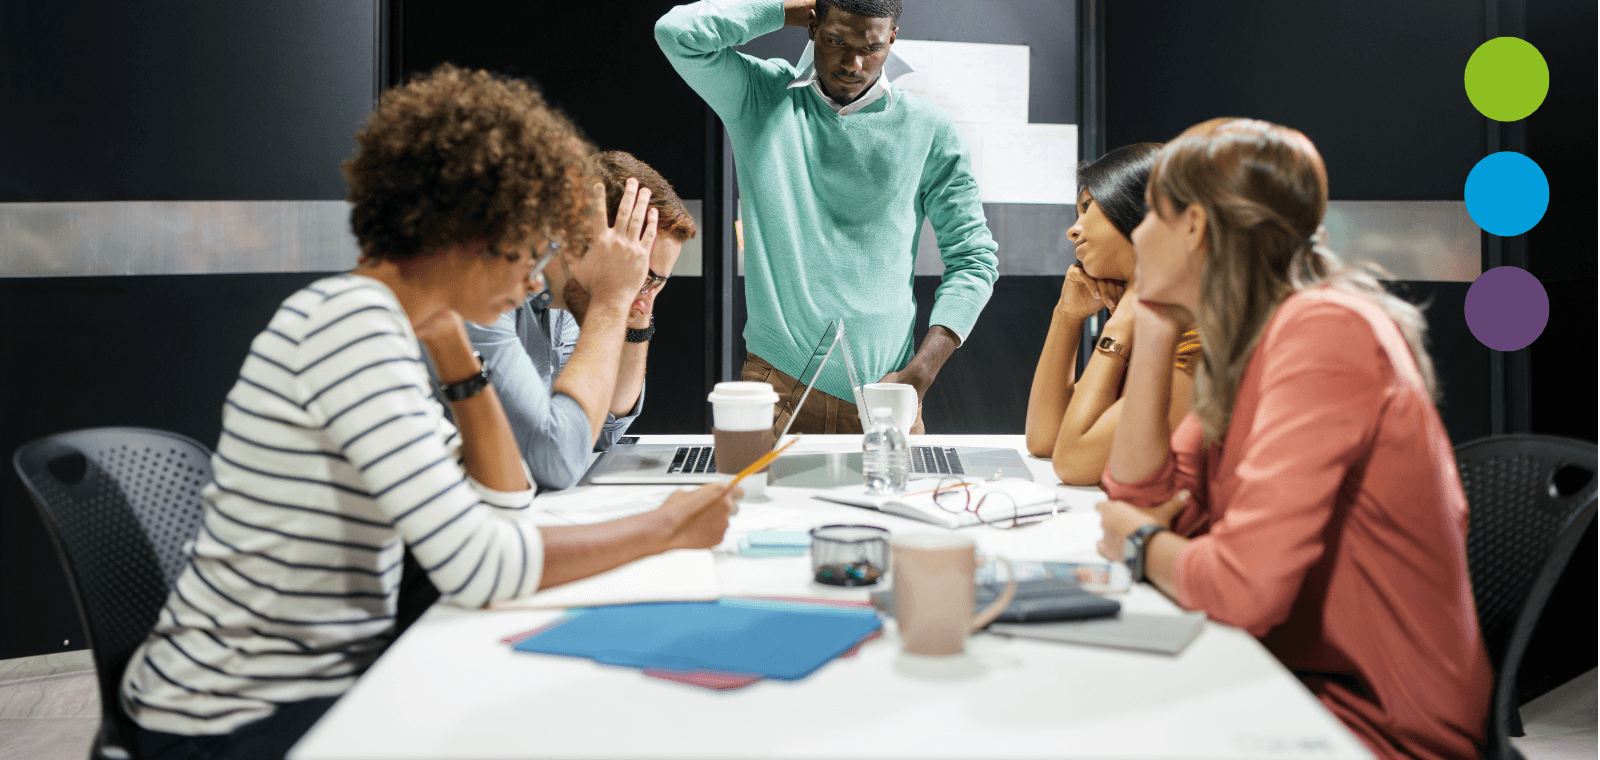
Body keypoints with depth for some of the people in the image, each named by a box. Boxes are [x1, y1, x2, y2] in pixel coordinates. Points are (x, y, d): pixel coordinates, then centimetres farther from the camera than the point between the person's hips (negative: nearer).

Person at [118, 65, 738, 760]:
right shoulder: (351, 322, -21)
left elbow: (505, 506, 9)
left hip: (326, 674, 9)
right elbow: (479, 567, -27)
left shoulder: (380, 321, 8)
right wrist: (665, 528, -16)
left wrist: (452, 346, 2)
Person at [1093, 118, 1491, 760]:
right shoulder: (1245, 343, 5)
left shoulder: (1324, 333, -23)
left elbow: (1244, 586, -31)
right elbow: (1141, 499, 5)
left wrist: (1140, 544, -9)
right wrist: (1155, 329, 0)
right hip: (1303, 679, 7)